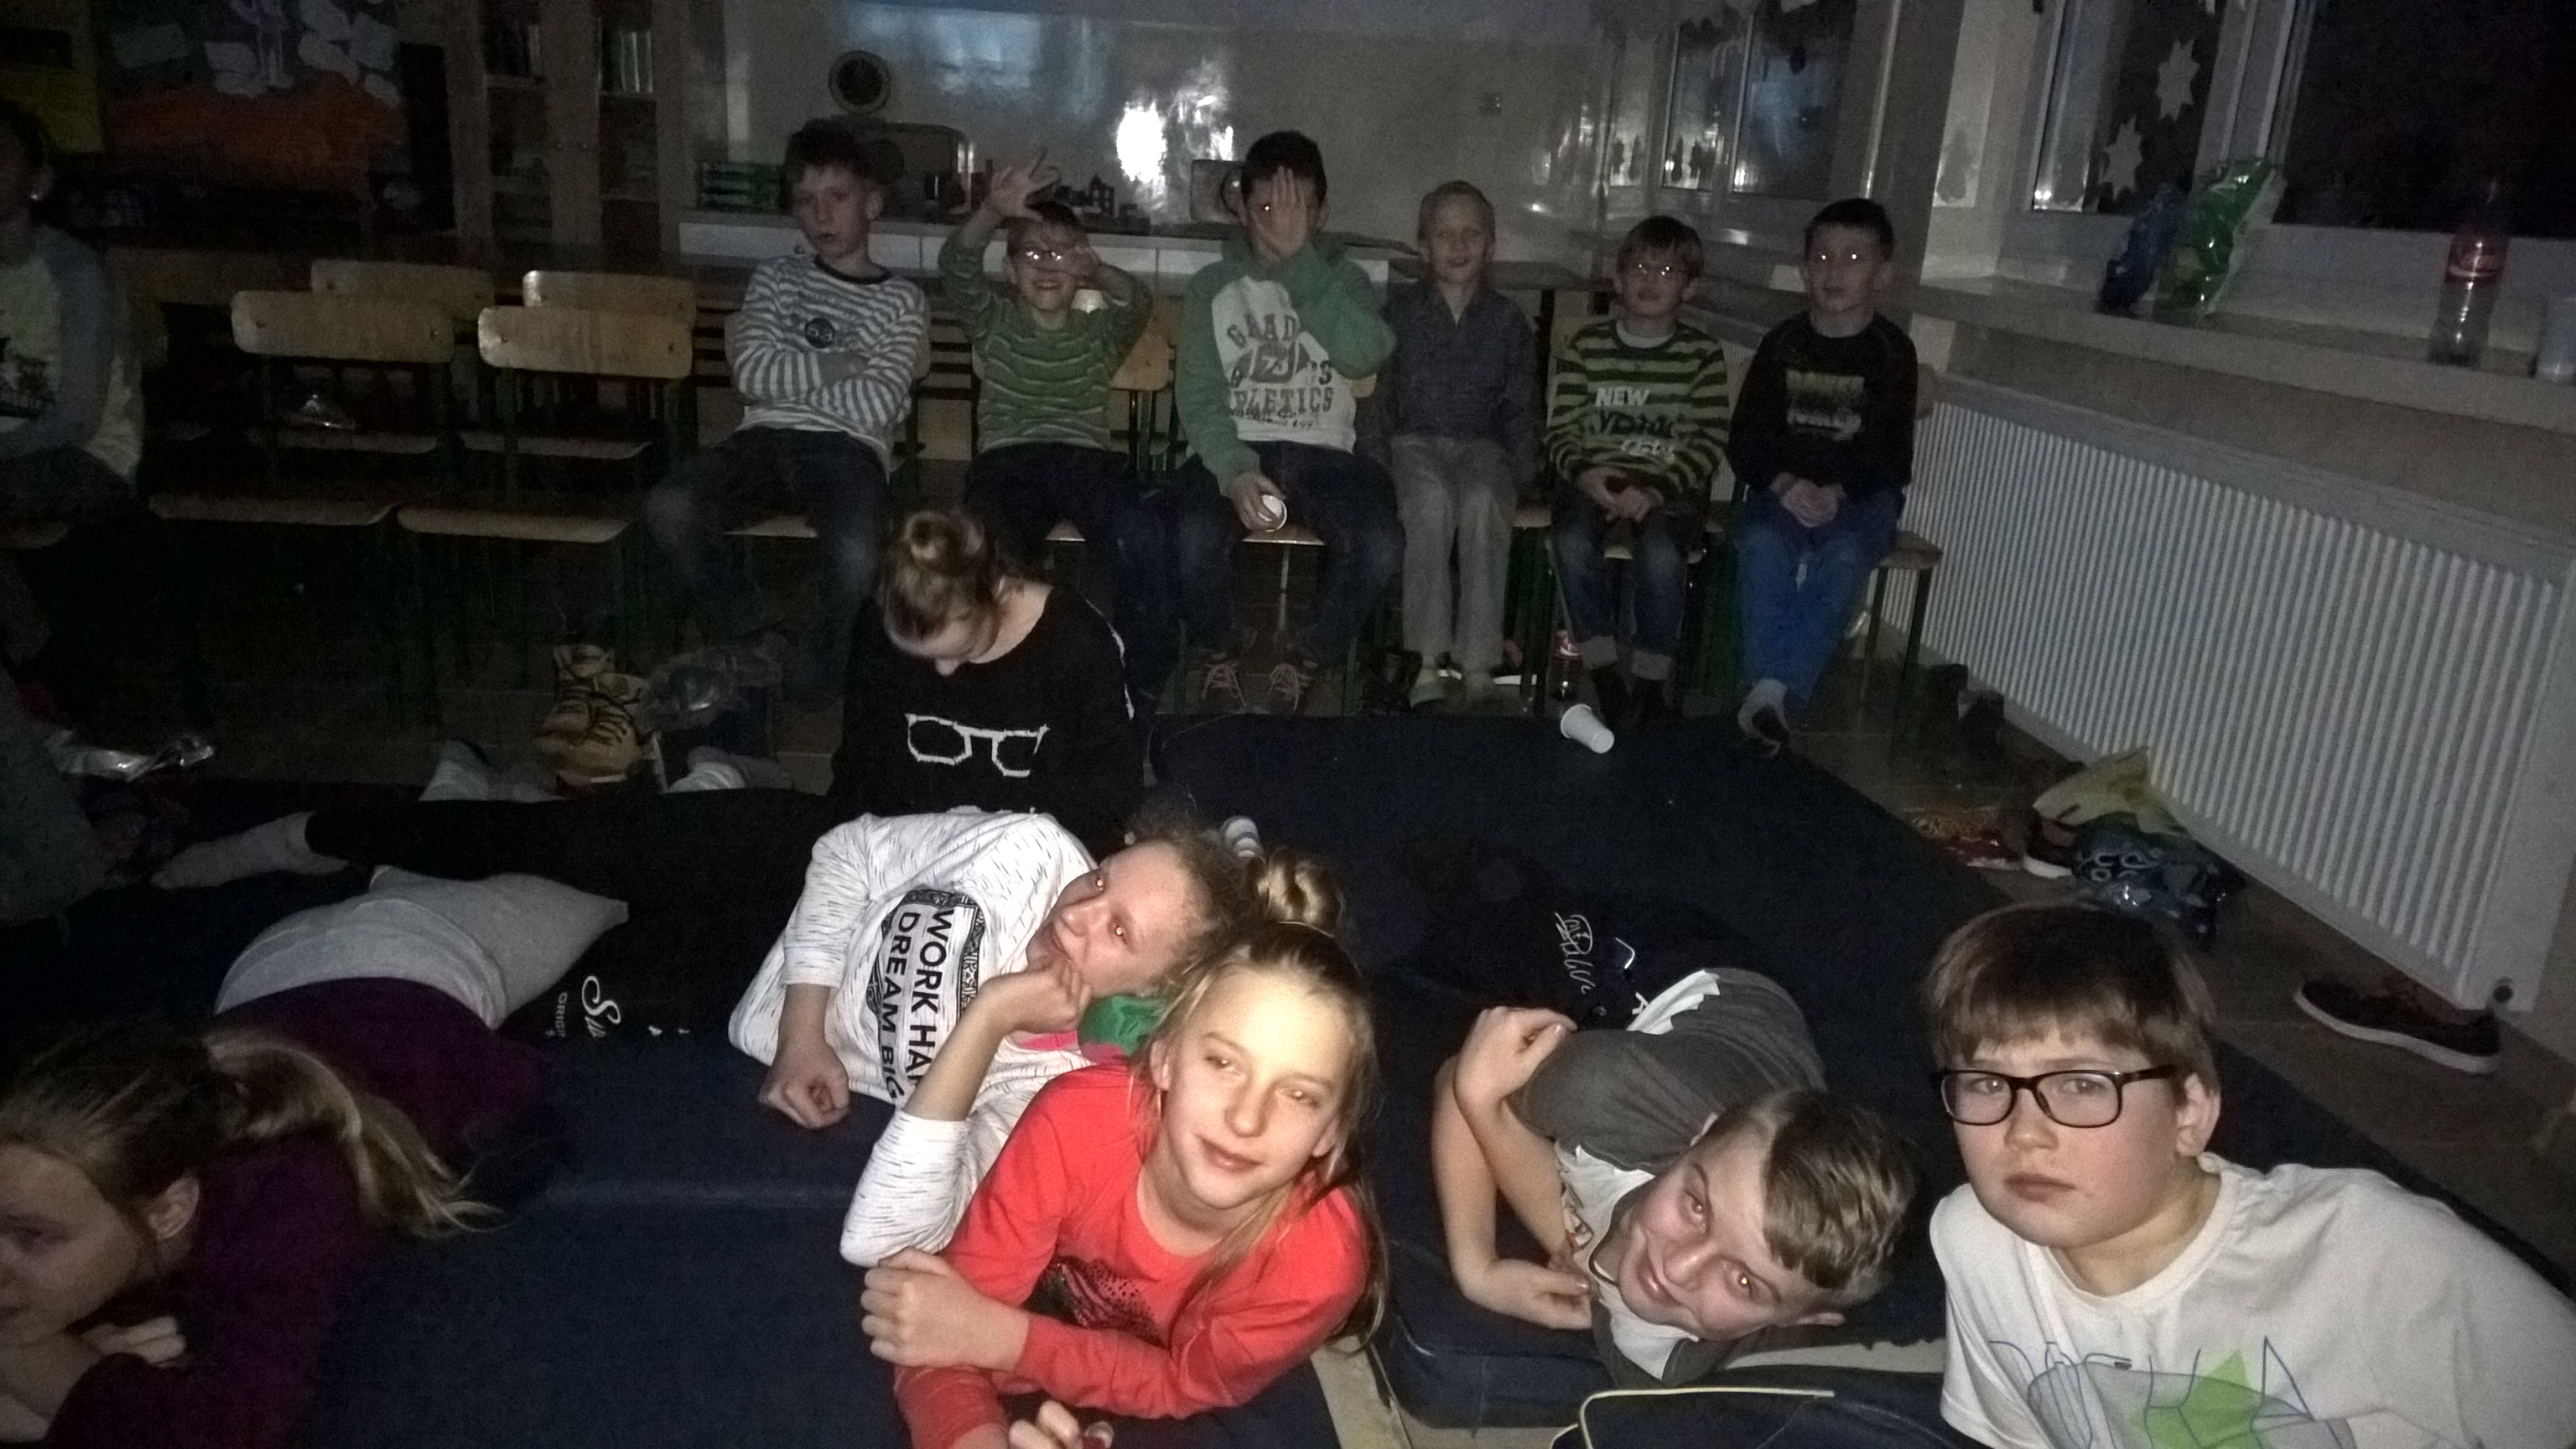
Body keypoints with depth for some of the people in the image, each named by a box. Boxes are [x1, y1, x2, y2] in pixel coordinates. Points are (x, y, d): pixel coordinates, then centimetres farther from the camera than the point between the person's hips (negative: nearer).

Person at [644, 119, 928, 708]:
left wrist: (784, 374, 3)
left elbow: (875, 409, -5)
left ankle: (819, 671, -3)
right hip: (765, 437, 3)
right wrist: (838, 365, -2)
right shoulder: (775, 277, 20)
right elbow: (750, 375, 4)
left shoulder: (902, 301, 11)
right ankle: (748, 643, -5)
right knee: (667, 507, -28)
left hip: (848, 448, -3)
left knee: (857, 557, -36)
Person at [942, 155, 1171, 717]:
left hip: (1086, 456, 1)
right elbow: (955, 268, 1)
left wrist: (1098, 273, -18)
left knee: (1141, 539, -34)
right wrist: (992, 212, -18)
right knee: (991, 552, -37)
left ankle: (1142, 686, -17)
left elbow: (1137, 305, 1)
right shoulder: (993, 324, 21)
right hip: (1007, 458, -1)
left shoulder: (1100, 332, 23)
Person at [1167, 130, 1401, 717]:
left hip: (1322, 453, 1)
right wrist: (1235, 471, -22)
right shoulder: (1212, 284, 9)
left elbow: (1365, 356, -12)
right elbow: (1199, 395, -3)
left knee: (1381, 545, -30)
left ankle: (1307, 658, -1)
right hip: (1235, 451, -1)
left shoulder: (1344, 278, 10)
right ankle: (1218, 654, -1)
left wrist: (1300, 260, -15)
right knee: (1194, 538, -34)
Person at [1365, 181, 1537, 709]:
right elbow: (1376, 398, 9)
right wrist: (1376, 466, -5)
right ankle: (1428, 661, -37)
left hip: (1482, 445, 1)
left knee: (1482, 502, -35)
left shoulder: (1507, 320, 13)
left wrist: (1521, 469, 0)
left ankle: (1477, 662, -36)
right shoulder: (1400, 312, 10)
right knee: (1430, 499, -36)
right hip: (1414, 442, -1)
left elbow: (1521, 408, 15)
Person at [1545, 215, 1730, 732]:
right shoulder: (1585, 345, 7)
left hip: (1669, 485, -1)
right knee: (1572, 543, -31)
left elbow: (1708, 441, -2)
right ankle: (1604, 673, -16)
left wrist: (1656, 490, -18)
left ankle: (1650, 680, -13)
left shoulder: (1702, 354, 4)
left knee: (1660, 554, -33)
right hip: (1595, 478, 1)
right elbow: (1561, 428, 5)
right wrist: (1584, 473, -17)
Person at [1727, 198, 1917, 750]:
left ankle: (1773, 691, -37)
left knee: (1842, 557, -33)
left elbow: (1892, 458, -3)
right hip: (1781, 490, 1)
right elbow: (1744, 441, 2)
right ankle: (1774, 690, -35)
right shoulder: (1782, 344, 5)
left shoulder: (1892, 352, 0)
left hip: (1862, 498, -1)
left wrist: (1839, 492, -21)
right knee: (1762, 545, -32)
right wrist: (1783, 484, -17)